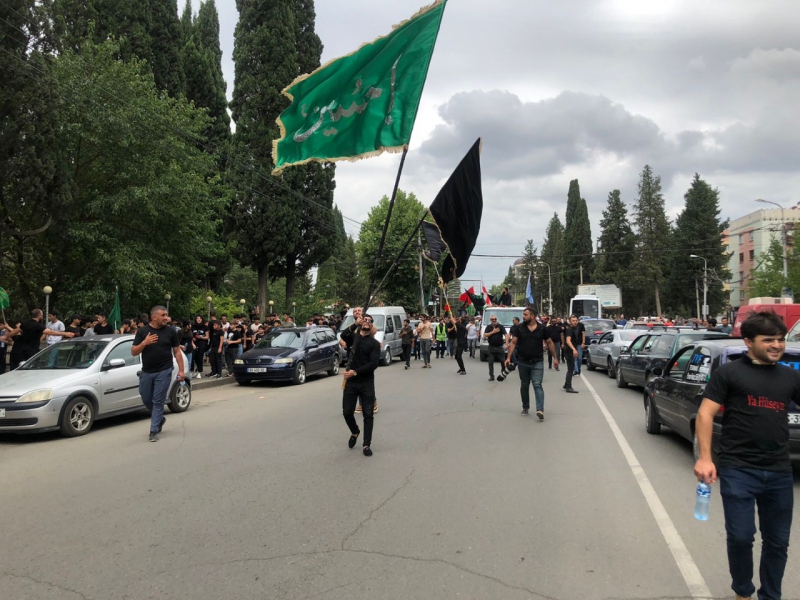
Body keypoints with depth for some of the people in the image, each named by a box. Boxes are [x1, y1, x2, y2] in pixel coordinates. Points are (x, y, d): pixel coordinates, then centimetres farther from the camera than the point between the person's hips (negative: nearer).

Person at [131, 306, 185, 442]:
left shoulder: (170, 331, -1)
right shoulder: (142, 331, 1)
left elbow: (177, 351, 3)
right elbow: (133, 352, 0)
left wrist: (181, 370, -3)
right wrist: (144, 343, -18)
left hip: (164, 372, -3)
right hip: (146, 372, 3)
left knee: (158, 401, -3)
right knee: (146, 400, 13)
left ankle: (154, 431, 4)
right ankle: (160, 419, 38)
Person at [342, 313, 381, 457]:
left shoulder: (374, 343, -1)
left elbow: (374, 364, -11)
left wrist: (356, 372, -19)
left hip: (367, 382, -2)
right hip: (351, 381, 2)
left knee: (368, 414, 0)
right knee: (347, 412, 5)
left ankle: (367, 445, 8)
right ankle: (355, 432, 35)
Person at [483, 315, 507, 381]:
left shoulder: (501, 326, -3)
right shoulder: (488, 327, 5)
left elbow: (506, 335, -10)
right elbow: (484, 336, -6)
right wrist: (493, 332, -13)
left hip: (500, 347, -2)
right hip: (491, 347, 2)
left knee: (503, 361, 4)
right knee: (491, 362, 4)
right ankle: (491, 376, 11)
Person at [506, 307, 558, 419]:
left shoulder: (542, 328, -1)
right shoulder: (519, 328, 0)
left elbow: (549, 343, 7)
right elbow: (513, 343, -3)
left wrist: (555, 357, 7)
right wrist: (509, 357, -13)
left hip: (537, 362, -2)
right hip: (523, 362, 2)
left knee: (537, 385, -11)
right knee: (524, 386, 12)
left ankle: (540, 410, -18)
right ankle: (525, 407, 27)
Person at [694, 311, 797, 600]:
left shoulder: (791, 377, 11)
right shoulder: (728, 372, -2)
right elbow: (705, 414, -7)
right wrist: (704, 458, -15)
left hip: (780, 472, 4)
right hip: (738, 470, -4)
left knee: (778, 541, 13)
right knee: (740, 537, -1)